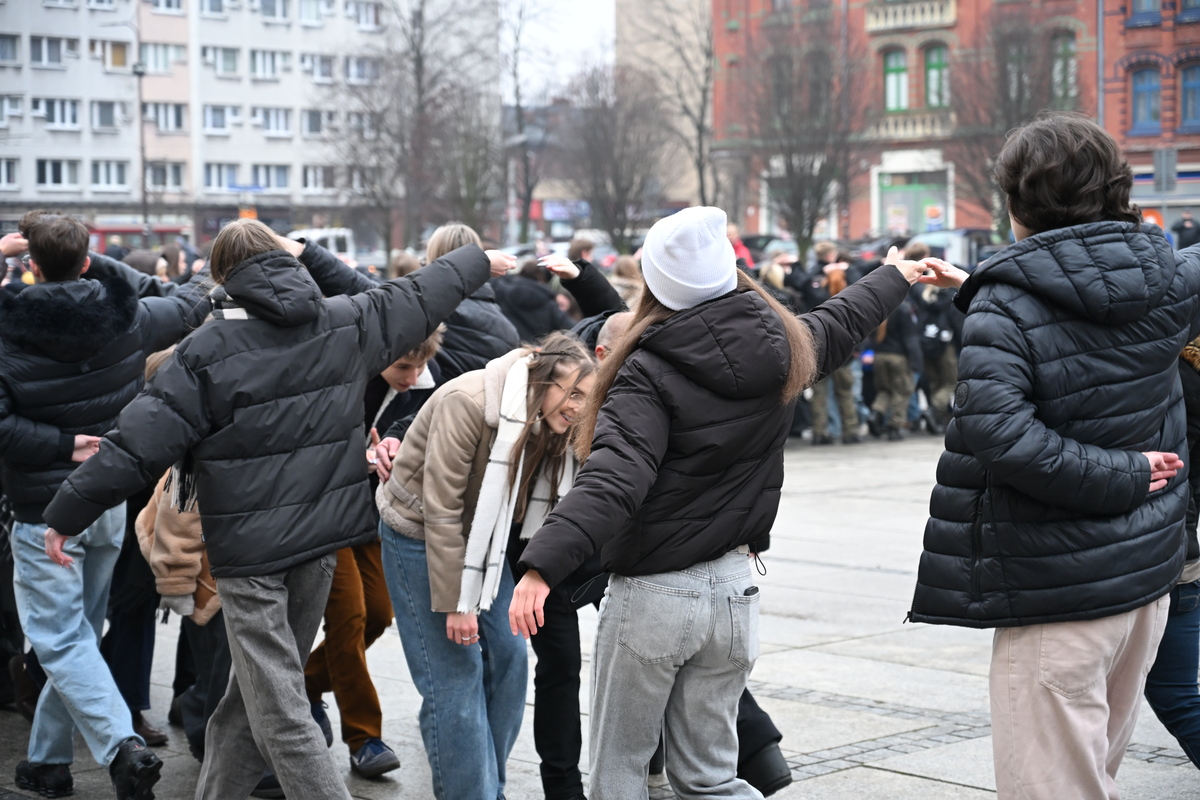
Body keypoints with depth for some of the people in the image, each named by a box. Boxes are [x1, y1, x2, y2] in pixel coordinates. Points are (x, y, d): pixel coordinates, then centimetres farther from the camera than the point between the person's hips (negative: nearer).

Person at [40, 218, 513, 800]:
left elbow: (139, 443, -13)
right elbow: (417, 298, 20)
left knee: (279, 714, -4)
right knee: (251, 696, 18)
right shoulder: (345, 322, 3)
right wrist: (477, 261, 39)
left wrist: (67, 512, -4)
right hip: (321, 537, 6)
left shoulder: (209, 349, -12)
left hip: (251, 549, -6)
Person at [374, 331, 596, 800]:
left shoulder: (547, 425, -6)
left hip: (482, 541, 7)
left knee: (507, 660, 5)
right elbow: (441, 508, -27)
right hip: (419, 536, -7)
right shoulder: (468, 404, -28)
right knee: (455, 676, -9)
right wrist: (455, 603, -25)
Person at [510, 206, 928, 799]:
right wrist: (895, 277, 46)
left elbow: (613, 480, -27)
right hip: (734, 589, 6)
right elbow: (840, 324, 26)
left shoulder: (650, 371, -14)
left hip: (653, 594, -6)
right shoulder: (785, 347, 4)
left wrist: (543, 566, -34)